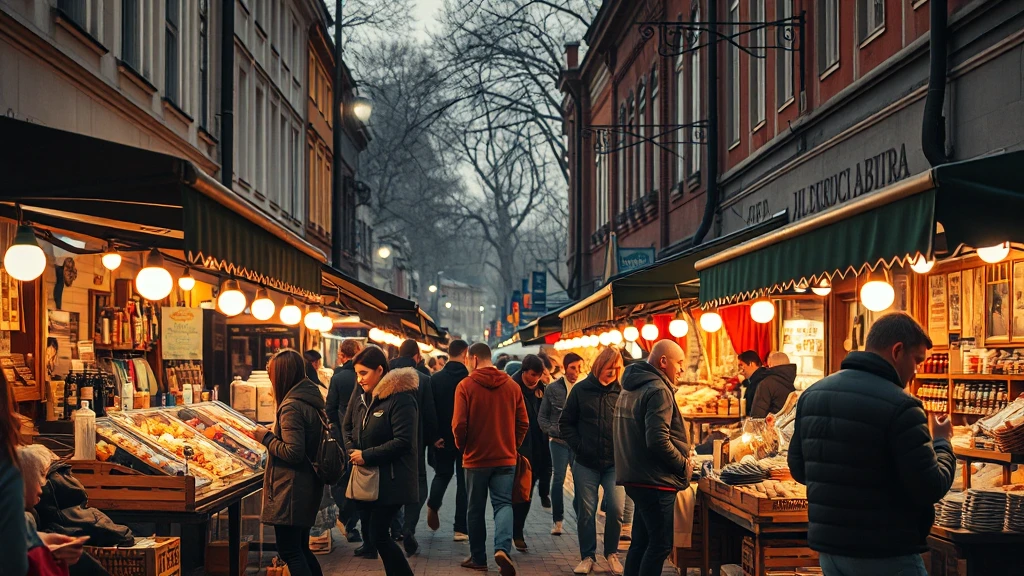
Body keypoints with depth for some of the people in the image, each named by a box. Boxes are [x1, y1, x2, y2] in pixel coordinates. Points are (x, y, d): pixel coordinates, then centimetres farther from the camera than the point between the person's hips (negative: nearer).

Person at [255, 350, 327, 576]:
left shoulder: (291, 407, -19)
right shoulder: (312, 400, 9)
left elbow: (293, 452, -23)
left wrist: (266, 437, -10)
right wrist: (274, 433, 15)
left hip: (291, 489, -9)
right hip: (309, 486, 9)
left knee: (289, 551, -3)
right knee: (301, 547, 18)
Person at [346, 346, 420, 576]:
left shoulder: (400, 398, -15)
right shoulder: (364, 398, 13)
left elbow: (403, 442, -20)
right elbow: (351, 431, 22)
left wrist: (367, 455, -18)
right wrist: (351, 450, 0)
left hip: (391, 480, -8)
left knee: (378, 536, -10)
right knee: (377, 534, 10)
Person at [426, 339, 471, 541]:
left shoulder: (435, 379, -4)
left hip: (442, 438, 2)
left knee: (443, 473, 23)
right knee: (464, 480, 7)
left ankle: (433, 505, -3)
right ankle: (461, 528, 6)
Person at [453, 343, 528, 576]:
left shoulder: (466, 386, -10)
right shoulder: (512, 385, 1)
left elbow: (459, 424, -13)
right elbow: (523, 423, 2)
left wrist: (461, 446, 5)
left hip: (476, 458, -2)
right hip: (506, 458, 2)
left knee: (476, 509, 11)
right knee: (503, 504, 5)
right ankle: (502, 548, -19)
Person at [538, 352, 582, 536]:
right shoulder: (553, 388, 2)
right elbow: (542, 416, 6)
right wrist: (553, 431, -7)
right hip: (558, 441, 0)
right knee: (558, 479, 2)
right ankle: (557, 520, 9)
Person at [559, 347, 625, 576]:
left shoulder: (621, 391, 0)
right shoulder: (581, 390, 1)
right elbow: (565, 423, 6)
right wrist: (578, 447, -3)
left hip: (614, 463, 0)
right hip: (586, 463, 0)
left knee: (616, 509, -7)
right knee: (586, 512, 4)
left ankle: (611, 553, 14)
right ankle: (587, 556, 17)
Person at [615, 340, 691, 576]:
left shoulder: (631, 388, 14)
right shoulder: (658, 391, -16)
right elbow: (658, 441, -25)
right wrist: (683, 466, -11)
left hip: (635, 477, 10)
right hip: (656, 481, -10)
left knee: (641, 542, 15)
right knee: (660, 545, -4)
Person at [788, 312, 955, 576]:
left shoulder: (811, 395, 4)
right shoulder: (900, 406, -18)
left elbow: (798, 470, 11)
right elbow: (930, 489, -15)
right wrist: (942, 442, 2)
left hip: (828, 548, 7)